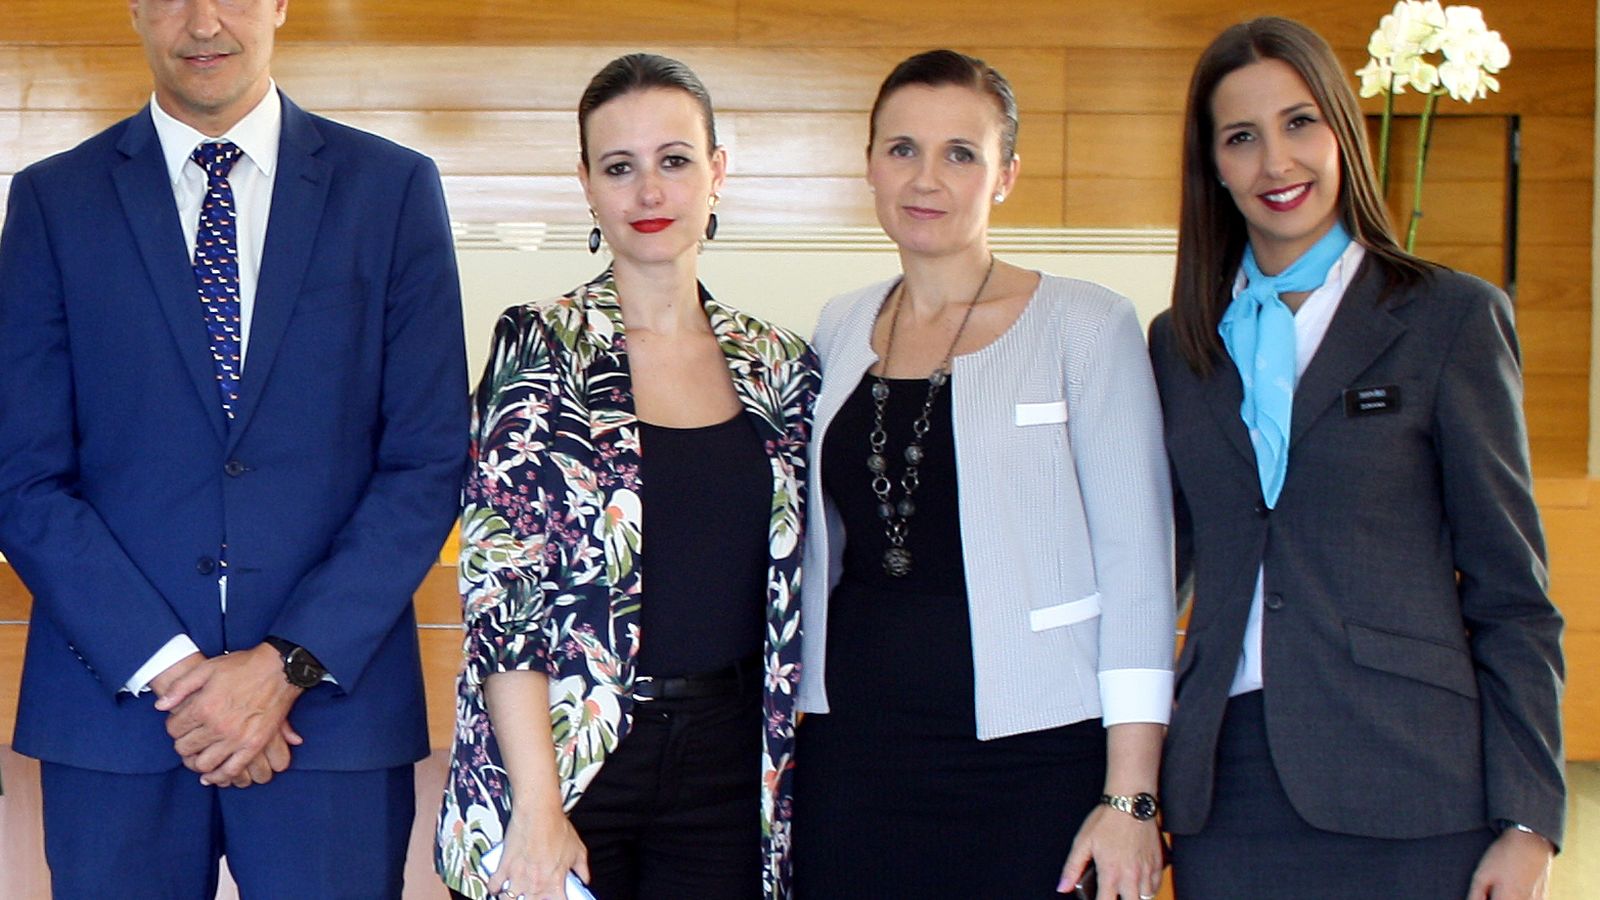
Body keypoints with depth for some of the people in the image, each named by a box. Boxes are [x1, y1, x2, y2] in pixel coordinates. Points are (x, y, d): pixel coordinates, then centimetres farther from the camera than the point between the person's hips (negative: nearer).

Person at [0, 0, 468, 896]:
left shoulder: (395, 190, 4)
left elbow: (430, 462, 0)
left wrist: (290, 663, -9)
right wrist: (168, 668, -10)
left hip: (334, 705, 0)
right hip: (116, 708, 1)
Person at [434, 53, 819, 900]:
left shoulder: (778, 367, 6)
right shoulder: (539, 350, -6)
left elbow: (787, 592, 12)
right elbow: (499, 585, -11)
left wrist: (789, 773, 5)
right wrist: (538, 807, -17)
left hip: (726, 767, 4)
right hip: (563, 755, -3)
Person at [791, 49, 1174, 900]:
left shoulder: (1084, 326, -3)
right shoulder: (839, 332, 10)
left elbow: (1136, 563, -6)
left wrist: (1130, 796, -12)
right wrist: (783, 750, 13)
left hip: (1032, 757, -4)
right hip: (852, 750, 4)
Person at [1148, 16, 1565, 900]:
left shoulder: (1450, 316, 2)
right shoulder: (1179, 343, 12)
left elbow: (1510, 589, 1)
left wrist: (1527, 821, -6)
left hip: (1406, 792, -3)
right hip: (1227, 786, 3)